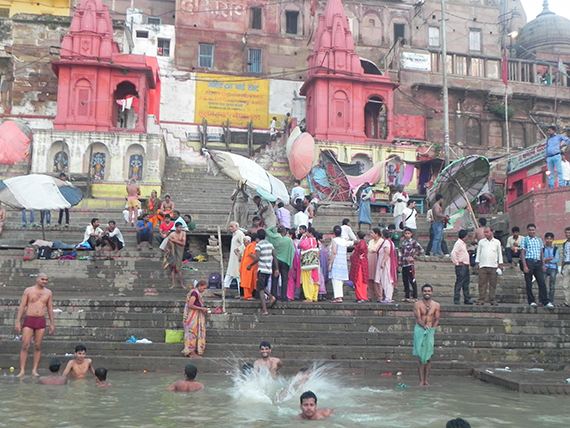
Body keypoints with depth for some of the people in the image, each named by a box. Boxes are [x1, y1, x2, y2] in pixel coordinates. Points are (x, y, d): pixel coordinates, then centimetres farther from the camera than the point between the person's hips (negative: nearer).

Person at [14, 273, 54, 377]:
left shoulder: (48, 292, 8)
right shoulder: (28, 290, 1)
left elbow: (50, 308, 12)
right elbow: (22, 306, 1)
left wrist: (52, 323, 8)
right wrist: (18, 321, -6)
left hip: (41, 321, 2)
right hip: (29, 319, -2)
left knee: (37, 346, 3)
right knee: (25, 346, -7)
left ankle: (34, 370, 8)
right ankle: (22, 370, -4)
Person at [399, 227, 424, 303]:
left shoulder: (413, 242, -5)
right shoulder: (403, 242, 13)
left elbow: (421, 250, -11)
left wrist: (414, 257, -9)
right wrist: (400, 263, 14)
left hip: (410, 264, -6)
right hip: (404, 264, 6)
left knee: (412, 281, -5)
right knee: (405, 281, 9)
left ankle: (415, 297, 0)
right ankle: (407, 296, 17)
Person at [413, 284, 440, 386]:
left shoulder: (436, 305, 7)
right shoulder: (417, 304, -1)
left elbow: (437, 320, 4)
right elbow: (418, 318, -8)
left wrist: (432, 328, -13)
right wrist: (424, 326, -27)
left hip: (431, 331, 2)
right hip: (419, 330, -2)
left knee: (428, 356, 3)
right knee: (421, 356, -4)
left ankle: (426, 380, 12)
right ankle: (421, 380, 0)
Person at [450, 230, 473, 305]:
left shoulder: (463, 244, 19)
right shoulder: (458, 243, -12)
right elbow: (453, 253, -22)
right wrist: (457, 262, -18)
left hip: (466, 266, 10)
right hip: (461, 266, -10)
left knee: (466, 283, 11)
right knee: (459, 283, -8)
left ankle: (467, 299, 16)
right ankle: (456, 299, -6)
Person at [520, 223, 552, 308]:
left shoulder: (539, 240, 14)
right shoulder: (525, 240, 1)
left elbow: (542, 253, 17)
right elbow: (522, 254, -4)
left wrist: (543, 265, 9)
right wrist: (525, 266, -12)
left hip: (538, 262, 4)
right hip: (529, 262, -4)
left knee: (542, 282, -1)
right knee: (529, 283, 1)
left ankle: (545, 302, 1)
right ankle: (531, 301, 9)